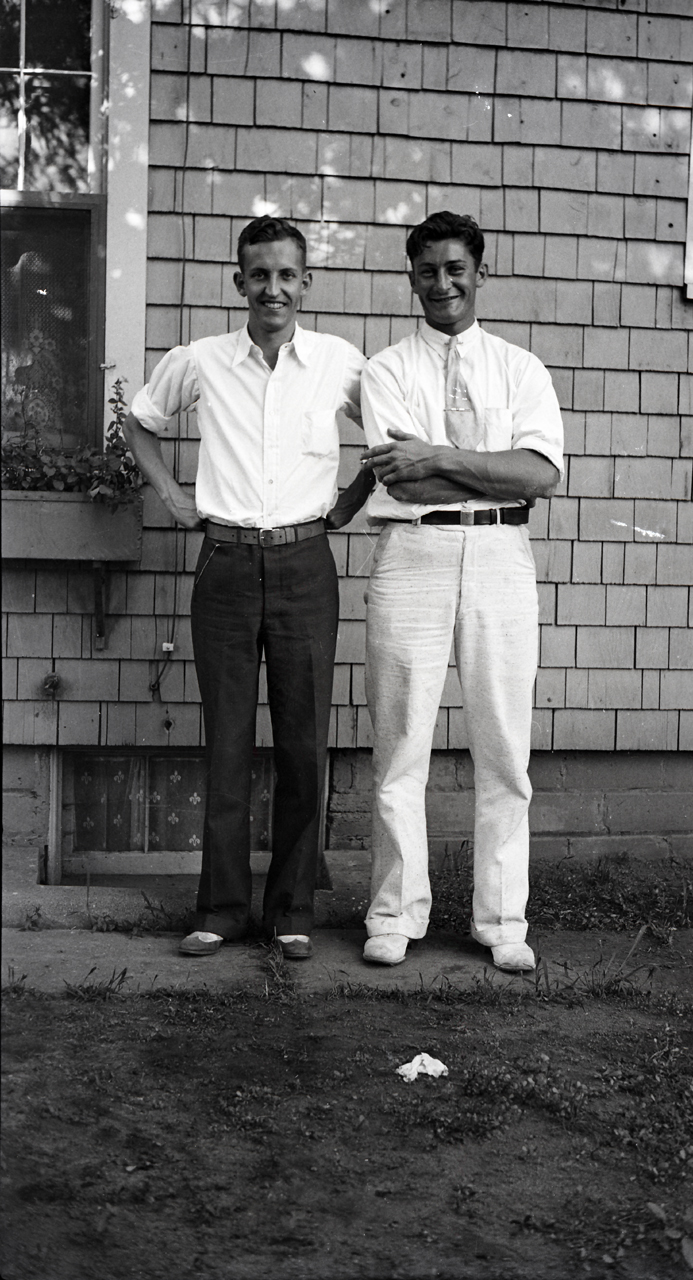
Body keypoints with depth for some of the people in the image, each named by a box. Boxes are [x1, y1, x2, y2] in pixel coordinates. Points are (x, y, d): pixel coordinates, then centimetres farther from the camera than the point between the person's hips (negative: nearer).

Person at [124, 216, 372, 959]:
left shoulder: (341, 363, 2)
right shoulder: (199, 362, 4)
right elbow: (139, 423, 20)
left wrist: (354, 500, 7)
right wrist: (169, 494, 10)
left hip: (304, 567, 0)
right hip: (226, 564, 0)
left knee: (303, 743, 2)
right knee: (226, 741, 4)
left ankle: (292, 910, 13)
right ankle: (222, 907, 13)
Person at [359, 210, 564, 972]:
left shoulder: (521, 370, 11)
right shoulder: (387, 370, 7)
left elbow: (544, 473, -6)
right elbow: (402, 481, -8)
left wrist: (441, 458, -13)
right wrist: (502, 473, -8)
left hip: (501, 561, 1)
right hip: (414, 555, -1)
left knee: (504, 749, 5)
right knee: (400, 746, 2)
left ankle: (502, 921, 16)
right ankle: (395, 916, 14)